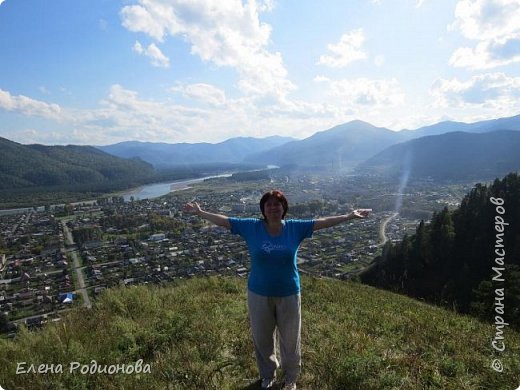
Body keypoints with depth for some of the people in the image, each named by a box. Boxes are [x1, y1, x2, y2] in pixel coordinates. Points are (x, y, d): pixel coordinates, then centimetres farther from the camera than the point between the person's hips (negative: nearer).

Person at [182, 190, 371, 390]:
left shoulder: (295, 228, -9)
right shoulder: (252, 227, -10)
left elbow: (323, 222, -6)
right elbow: (224, 220, -4)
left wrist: (350, 216, -6)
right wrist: (200, 212, -1)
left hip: (288, 294, 0)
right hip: (259, 294, 1)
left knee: (290, 339, 16)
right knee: (262, 339, 19)